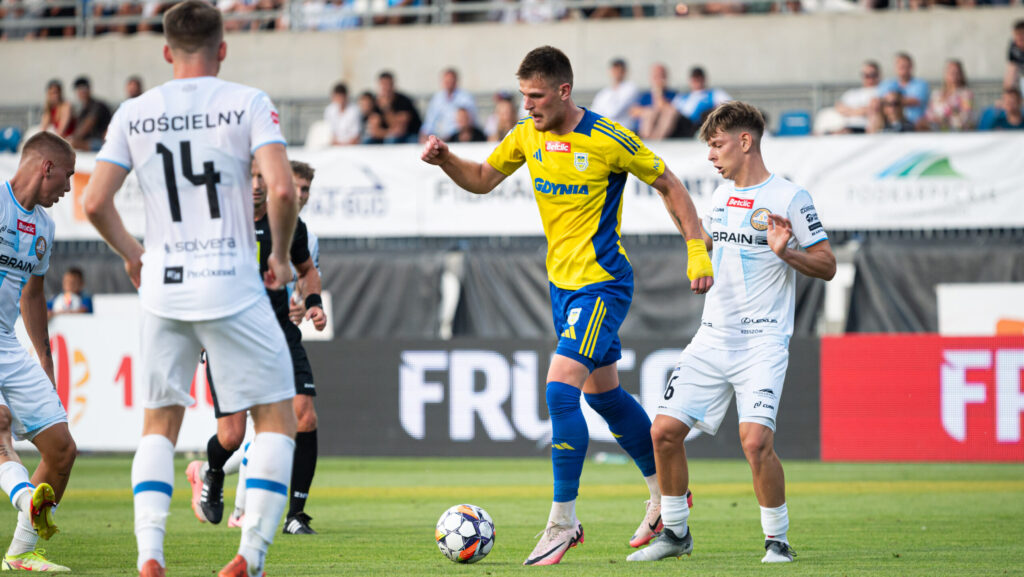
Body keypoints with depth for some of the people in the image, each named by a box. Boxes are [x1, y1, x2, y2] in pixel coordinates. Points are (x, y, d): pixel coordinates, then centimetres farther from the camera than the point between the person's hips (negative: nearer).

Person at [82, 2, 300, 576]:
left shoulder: (133, 114, 4)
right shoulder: (249, 104, -5)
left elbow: (95, 201, 1)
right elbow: (282, 189, -15)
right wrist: (281, 256, 0)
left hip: (163, 287, 3)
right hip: (234, 285, -3)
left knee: (160, 424, 16)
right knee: (277, 417, 9)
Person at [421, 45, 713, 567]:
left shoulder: (607, 140, -16)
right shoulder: (527, 136, 2)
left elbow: (668, 185, -6)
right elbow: (481, 180, 14)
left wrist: (697, 250, -10)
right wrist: (444, 158, -6)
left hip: (603, 284, -8)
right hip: (563, 283, 8)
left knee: (560, 390, -18)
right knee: (603, 394, 16)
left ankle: (563, 523, -11)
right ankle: (667, 494, 34)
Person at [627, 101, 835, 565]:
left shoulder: (788, 198, -6)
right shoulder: (721, 195, 14)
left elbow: (827, 266, -5)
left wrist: (785, 253, -20)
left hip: (763, 342, -7)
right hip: (712, 338, 7)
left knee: (756, 440, -22)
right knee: (664, 431, -2)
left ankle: (777, 539, -4)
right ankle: (675, 532, 14)